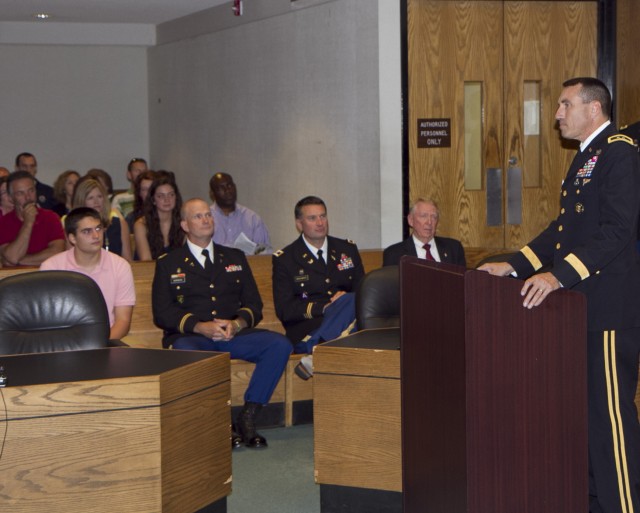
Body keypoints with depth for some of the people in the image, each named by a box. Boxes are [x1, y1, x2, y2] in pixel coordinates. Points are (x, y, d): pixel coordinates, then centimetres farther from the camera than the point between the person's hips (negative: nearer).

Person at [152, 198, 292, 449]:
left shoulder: (235, 258, 23)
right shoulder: (168, 263, 13)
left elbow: (254, 304, 14)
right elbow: (162, 313, 1)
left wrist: (237, 324, -10)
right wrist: (200, 327, -15)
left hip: (233, 335, 3)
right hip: (191, 336, -3)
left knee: (280, 344, -24)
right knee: (184, 353, -40)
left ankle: (248, 417, -22)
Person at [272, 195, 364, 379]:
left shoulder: (348, 249, 19)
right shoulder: (284, 259, 7)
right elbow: (284, 310, -2)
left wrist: (344, 304, -7)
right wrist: (324, 307, -14)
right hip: (306, 333, -4)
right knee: (350, 301, -32)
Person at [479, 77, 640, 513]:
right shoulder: (587, 156, 19)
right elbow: (565, 228, 20)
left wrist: (559, 275, -29)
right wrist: (514, 265, 11)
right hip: (584, 305, 10)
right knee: (584, 409, 15)